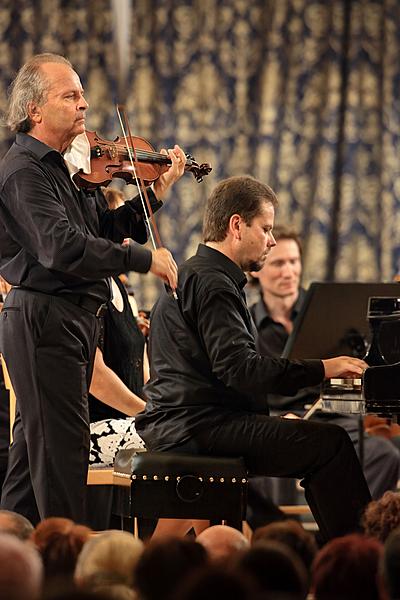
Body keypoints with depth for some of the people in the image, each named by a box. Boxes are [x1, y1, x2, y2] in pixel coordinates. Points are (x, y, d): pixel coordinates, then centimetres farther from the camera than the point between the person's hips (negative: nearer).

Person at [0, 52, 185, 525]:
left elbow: (109, 233, 16)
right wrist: (146, 260, -24)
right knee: (63, 450, -8)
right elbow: (62, 248, -27)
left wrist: (158, 190, 6)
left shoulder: (73, 167, 15)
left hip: (76, 318, 10)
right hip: (43, 320, -10)